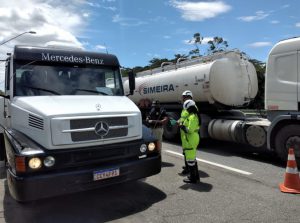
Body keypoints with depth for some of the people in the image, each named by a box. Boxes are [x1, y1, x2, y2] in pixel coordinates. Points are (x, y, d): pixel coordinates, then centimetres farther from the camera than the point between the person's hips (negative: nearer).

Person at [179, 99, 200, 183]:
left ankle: (192, 178, 9)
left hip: (190, 141, -11)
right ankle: (196, 176, 32)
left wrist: (182, 127, -12)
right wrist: (183, 125, 11)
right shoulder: (194, 115, 13)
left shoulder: (192, 117, -20)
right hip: (192, 139, 11)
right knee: (192, 158, 20)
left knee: (190, 159, -1)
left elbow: (190, 130, -26)